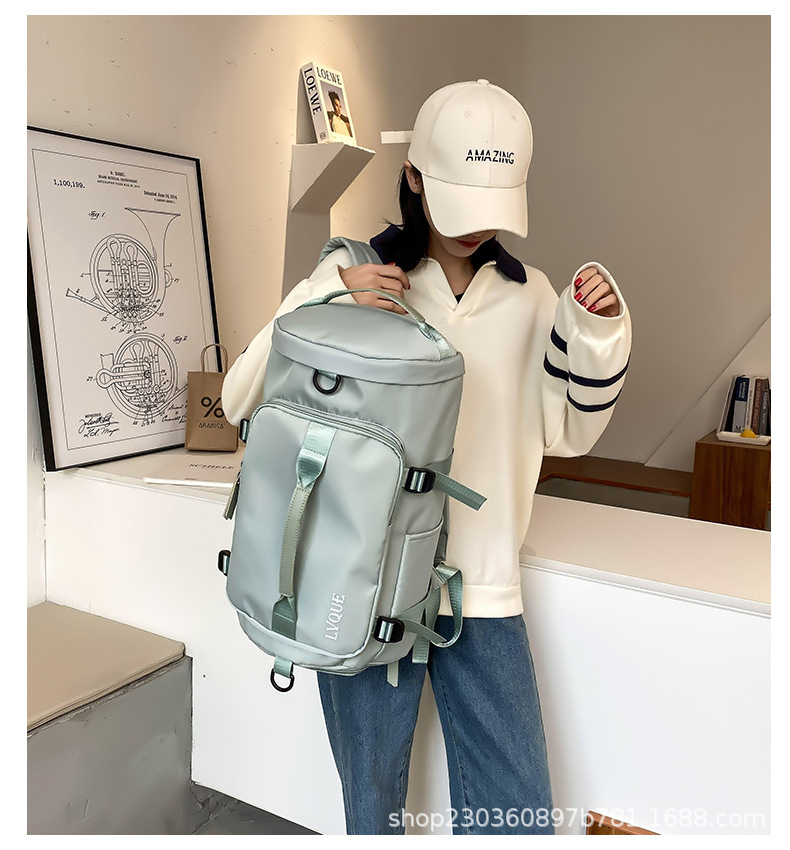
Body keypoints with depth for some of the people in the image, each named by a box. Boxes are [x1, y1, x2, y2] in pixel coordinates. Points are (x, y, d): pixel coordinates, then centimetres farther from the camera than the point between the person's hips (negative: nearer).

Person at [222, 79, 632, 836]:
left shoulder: (526, 295, 5)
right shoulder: (354, 275, -4)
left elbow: (569, 431, 11)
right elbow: (241, 401, -6)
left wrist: (599, 334, -5)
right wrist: (329, 299, -19)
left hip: (484, 590, 3)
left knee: (520, 814, 11)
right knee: (372, 802, 16)